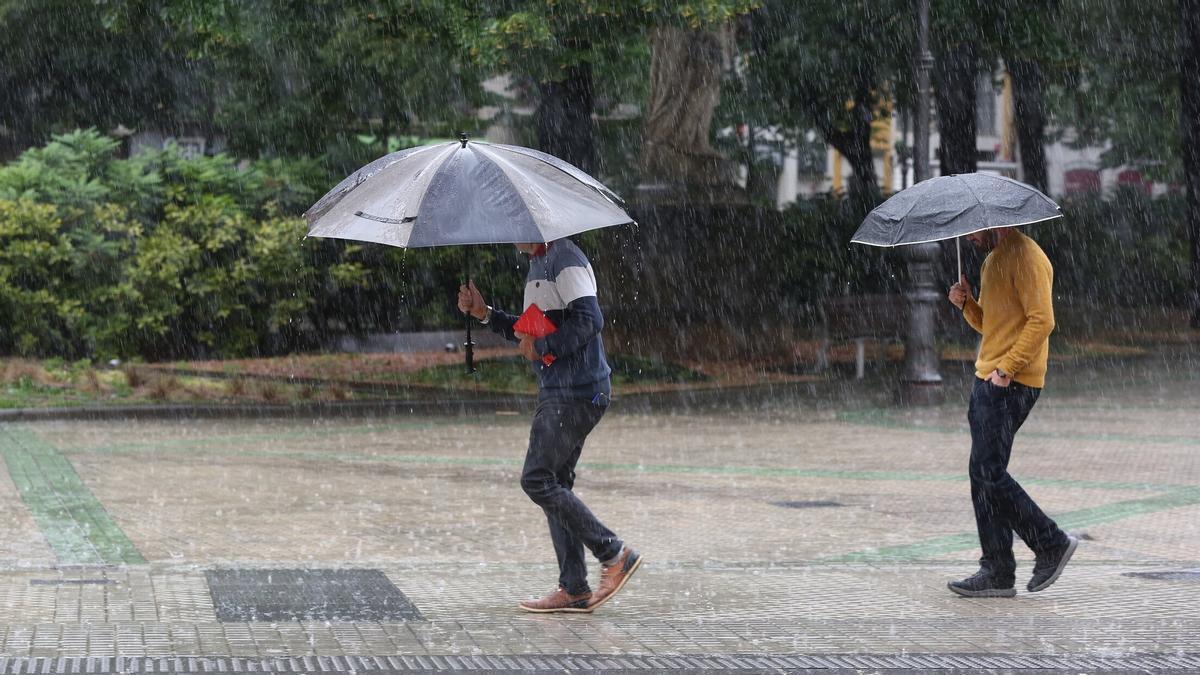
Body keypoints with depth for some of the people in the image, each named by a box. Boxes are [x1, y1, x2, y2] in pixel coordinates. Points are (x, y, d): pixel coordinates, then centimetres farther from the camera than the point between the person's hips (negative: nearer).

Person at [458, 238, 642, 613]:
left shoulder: (565, 259, -12)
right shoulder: (538, 263, 20)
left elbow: (589, 320, -23)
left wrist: (543, 349, -16)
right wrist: (485, 314, 16)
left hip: (576, 392, -10)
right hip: (557, 392, 10)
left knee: (537, 480, -11)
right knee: (554, 484, 9)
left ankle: (614, 554, -5)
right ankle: (573, 590, 11)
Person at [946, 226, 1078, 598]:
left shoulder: (1025, 256, -12)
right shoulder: (992, 261, 20)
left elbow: (1042, 320, -20)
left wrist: (1006, 368, -22)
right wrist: (966, 304, 6)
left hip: (1011, 384, -10)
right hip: (988, 379, 10)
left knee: (988, 472, -12)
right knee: (983, 475, 7)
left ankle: (1052, 543, 0)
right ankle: (997, 573, 9)